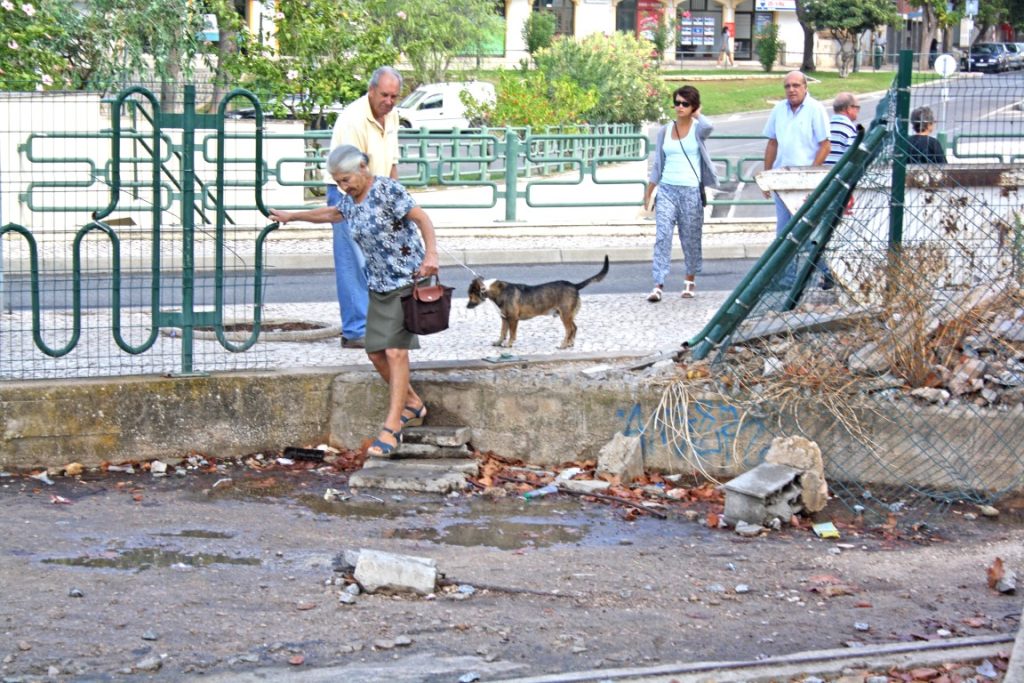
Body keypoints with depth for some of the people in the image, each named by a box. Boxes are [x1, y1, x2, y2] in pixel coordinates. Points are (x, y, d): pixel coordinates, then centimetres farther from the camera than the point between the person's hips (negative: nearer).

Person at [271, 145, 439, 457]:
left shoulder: (386, 190, -15)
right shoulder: (349, 201, 9)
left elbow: (421, 218, -18)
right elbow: (330, 213, 31)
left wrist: (431, 255, -30)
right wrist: (292, 216, 40)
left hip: (406, 280, -8)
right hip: (378, 285, 8)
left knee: (395, 351, -14)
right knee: (375, 351, 8)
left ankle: (392, 426, -13)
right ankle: (412, 404, 27)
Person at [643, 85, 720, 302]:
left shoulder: (697, 129, 0)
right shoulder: (664, 131, 9)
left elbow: (709, 127, -27)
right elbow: (657, 164, 14)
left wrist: (697, 115, -6)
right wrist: (648, 192, 13)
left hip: (691, 191, -2)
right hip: (667, 189, 2)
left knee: (691, 238, 7)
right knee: (662, 236, -10)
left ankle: (690, 280, 25)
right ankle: (658, 285, -14)